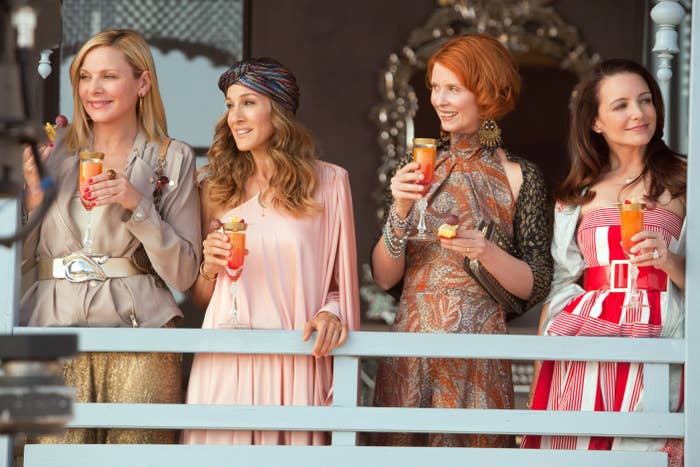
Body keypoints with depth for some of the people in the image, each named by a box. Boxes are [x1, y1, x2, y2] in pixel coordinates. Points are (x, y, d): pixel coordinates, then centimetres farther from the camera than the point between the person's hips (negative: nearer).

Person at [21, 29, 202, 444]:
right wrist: (34, 193, -4)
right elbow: (18, 261, 11)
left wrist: (138, 204, -11)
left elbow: (184, 274, 0)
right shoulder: (54, 153, 11)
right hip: (55, 329, 2)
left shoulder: (172, 160, 6)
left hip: (140, 339, -1)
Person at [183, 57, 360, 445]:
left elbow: (342, 282, 10)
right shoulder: (217, 188, 12)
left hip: (296, 365, -2)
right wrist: (209, 267, -3)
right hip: (225, 365, 2)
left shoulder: (328, 182, 5)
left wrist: (332, 313, -10)